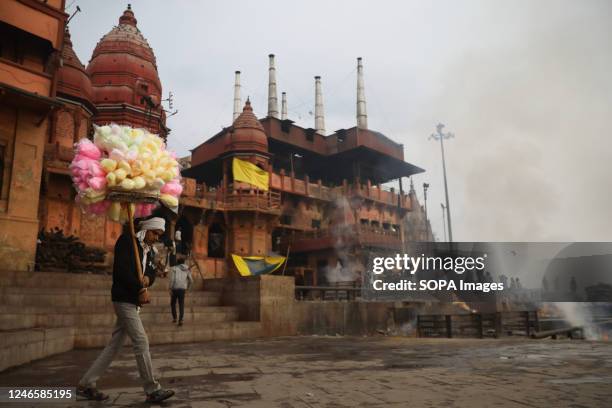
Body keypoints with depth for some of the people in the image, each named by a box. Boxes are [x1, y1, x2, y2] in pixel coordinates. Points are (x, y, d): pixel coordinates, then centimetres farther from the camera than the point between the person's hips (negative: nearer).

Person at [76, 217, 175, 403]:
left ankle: (86, 384, 22)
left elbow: (151, 273, 14)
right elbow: (121, 269, -19)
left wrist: (148, 278, -9)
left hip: (133, 302, 8)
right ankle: (153, 391, -2)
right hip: (124, 299, -8)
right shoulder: (127, 240, -9)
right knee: (141, 343, -8)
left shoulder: (150, 251, 15)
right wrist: (140, 287, -15)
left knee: (114, 346, 11)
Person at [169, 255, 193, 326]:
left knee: (173, 303, 16)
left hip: (175, 288, -2)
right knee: (181, 305, 4)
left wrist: (170, 289, -6)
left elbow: (172, 279, -11)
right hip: (182, 289, 2)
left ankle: (174, 318, 16)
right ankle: (180, 319, -7)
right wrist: (188, 288, 23)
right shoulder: (187, 270, 10)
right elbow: (191, 281, 8)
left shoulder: (174, 268, 0)